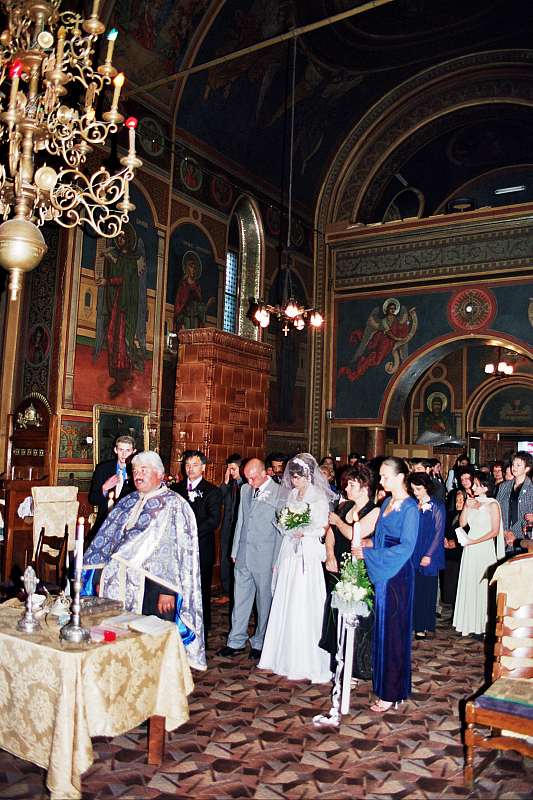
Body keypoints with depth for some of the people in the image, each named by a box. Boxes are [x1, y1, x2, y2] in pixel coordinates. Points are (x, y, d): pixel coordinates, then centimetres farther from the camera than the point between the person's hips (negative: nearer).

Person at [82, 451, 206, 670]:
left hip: (153, 584, -5)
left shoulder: (174, 505, -4)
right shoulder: (127, 503, 15)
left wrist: (169, 589, -18)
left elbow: (179, 549, -10)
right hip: (121, 584, 5)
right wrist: (101, 577, 9)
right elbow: (107, 537, 17)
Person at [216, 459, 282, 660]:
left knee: (265, 600, 8)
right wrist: (235, 550, 14)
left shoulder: (279, 493, -9)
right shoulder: (245, 489, 10)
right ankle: (236, 642, 22)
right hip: (244, 555, 5)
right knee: (240, 599, 11)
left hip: (266, 557, -5)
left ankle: (260, 643, 22)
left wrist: (277, 560, -8)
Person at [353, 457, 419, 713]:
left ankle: (391, 693, 13)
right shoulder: (387, 503, 11)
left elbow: (406, 547, -19)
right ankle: (383, 680, 25)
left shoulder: (409, 508, -14)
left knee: (393, 631, 1)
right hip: (382, 572, 8)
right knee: (382, 627, 12)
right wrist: (369, 542, 1)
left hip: (397, 575, -8)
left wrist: (369, 553, -19)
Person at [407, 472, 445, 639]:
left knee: (425, 590, 2)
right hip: (412, 554, 3)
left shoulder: (437, 507, -3)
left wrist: (429, 555, -11)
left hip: (427, 557, -3)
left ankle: (422, 627, 11)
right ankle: (411, 623, 13)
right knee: (411, 589, 3)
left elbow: (438, 533, -5)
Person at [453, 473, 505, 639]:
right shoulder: (473, 501, 9)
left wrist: (473, 541, -14)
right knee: (469, 585, 9)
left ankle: (482, 627, 9)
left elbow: (494, 531, -11)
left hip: (484, 548, -6)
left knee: (482, 586, -1)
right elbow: (462, 523, 7)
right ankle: (469, 624, 19)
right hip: (470, 549, 6)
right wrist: (466, 507, -7)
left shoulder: (492, 504, -8)